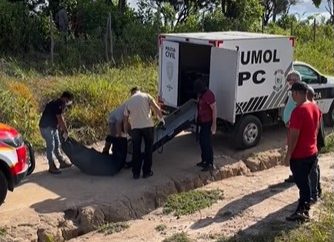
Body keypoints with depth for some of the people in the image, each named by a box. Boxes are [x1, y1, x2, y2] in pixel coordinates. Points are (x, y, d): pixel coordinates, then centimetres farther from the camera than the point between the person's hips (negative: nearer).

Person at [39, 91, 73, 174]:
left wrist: (62, 130, 5)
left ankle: (62, 162, 25)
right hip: (46, 127, -10)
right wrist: (66, 131, -15)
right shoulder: (57, 104, -22)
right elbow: (60, 119, -22)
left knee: (57, 145, 15)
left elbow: (60, 119, 12)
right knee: (51, 146, -7)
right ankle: (52, 167, 0)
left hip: (52, 126, 10)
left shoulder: (60, 104, 9)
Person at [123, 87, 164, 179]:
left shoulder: (128, 102, 13)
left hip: (135, 127, 2)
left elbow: (125, 119, 15)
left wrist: (125, 132, 25)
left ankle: (136, 173, 15)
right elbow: (157, 109, -7)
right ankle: (147, 172, 15)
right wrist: (161, 118, 9)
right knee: (148, 149, 11)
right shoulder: (146, 96, 5)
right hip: (148, 126, -2)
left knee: (136, 151, 11)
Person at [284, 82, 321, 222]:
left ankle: (302, 212, 13)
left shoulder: (298, 111, -24)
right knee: (304, 182, 18)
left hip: (299, 155, -8)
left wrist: (288, 155, -15)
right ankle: (303, 209, 27)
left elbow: (294, 136, -23)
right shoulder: (315, 107, 4)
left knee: (302, 184, 3)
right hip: (312, 152, 8)